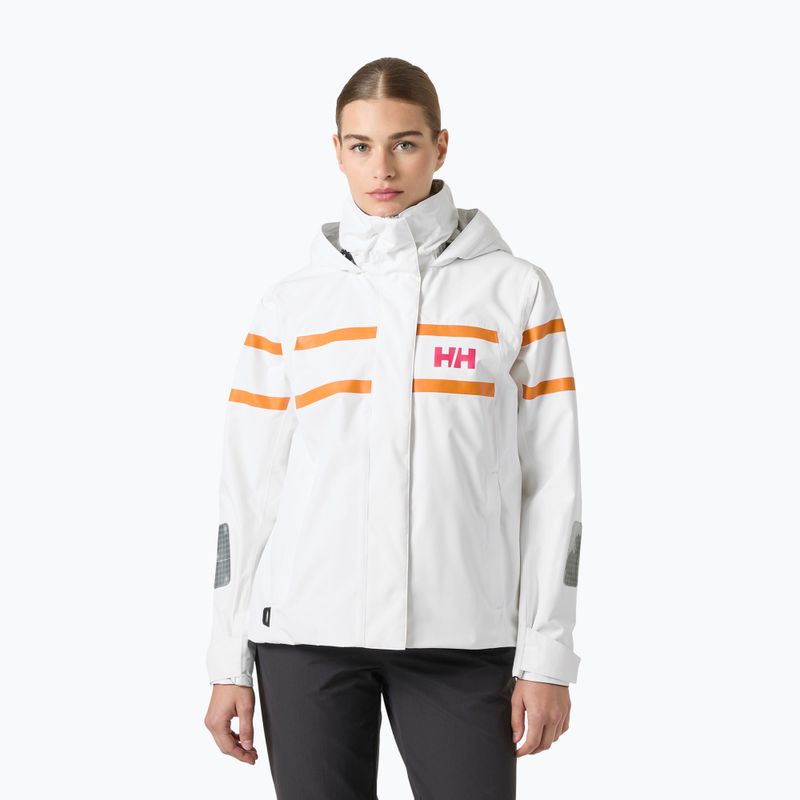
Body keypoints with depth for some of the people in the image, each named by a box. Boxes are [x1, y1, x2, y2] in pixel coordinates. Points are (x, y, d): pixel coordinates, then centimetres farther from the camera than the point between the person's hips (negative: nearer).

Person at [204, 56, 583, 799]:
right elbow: (247, 487, 9)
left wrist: (546, 655, -3)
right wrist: (229, 662, 5)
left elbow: (550, 482, 3)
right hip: (307, 630, 1)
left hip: (464, 634, -1)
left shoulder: (515, 290, 6)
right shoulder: (290, 303, 9)